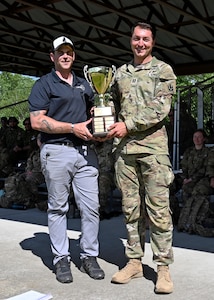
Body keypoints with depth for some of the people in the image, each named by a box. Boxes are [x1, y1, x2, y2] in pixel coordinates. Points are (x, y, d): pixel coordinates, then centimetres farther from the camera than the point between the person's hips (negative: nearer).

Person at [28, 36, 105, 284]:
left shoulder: (84, 85, 19)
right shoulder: (44, 84, 1)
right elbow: (37, 122, -9)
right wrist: (73, 128, -13)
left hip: (85, 151, 5)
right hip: (57, 151, -5)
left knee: (91, 207, 2)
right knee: (58, 208, 3)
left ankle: (89, 256, 14)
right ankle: (61, 259, 13)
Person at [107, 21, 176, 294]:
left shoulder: (163, 71, 3)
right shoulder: (120, 73, 17)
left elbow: (160, 108, -9)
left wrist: (129, 125, -13)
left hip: (152, 145, -4)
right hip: (124, 147, 4)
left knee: (158, 207, -4)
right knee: (130, 207, 8)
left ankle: (163, 266, 4)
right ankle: (134, 261, 17)